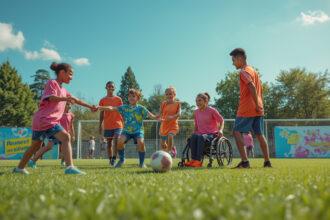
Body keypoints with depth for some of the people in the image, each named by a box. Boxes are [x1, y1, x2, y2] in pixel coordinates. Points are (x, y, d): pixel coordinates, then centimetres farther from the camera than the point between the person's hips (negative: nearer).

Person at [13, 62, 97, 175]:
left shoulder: (63, 90, 22)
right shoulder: (52, 83, -4)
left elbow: (75, 100, 26)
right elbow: (51, 98, -20)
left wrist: (90, 107, 25)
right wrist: (67, 98, -34)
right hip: (45, 119, -10)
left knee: (36, 145, 22)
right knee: (66, 137, -21)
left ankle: (19, 168, 35)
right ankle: (69, 167, -32)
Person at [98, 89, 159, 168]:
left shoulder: (141, 108, -1)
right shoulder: (124, 107, 4)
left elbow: (149, 114, -13)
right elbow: (112, 108, -4)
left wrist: (156, 117, -35)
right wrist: (101, 107, -17)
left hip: (138, 130, -2)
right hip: (127, 130, 2)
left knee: (141, 142, -28)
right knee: (120, 141, -24)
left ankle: (142, 162, -4)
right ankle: (121, 160, 2)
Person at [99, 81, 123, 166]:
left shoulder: (118, 99, 5)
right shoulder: (102, 100, 6)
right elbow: (101, 114, 8)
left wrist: (123, 123, 3)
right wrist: (100, 125, 4)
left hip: (118, 124, -1)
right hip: (107, 125, 2)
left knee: (116, 141, -15)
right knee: (109, 142, 7)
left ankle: (114, 159, -12)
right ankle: (110, 160, 13)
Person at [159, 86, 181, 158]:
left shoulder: (177, 103, -2)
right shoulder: (163, 103, 3)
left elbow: (179, 114, -14)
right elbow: (160, 113, -3)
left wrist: (173, 117, -34)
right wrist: (160, 118, -26)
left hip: (173, 125, -3)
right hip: (164, 125, 3)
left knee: (170, 136, -34)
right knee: (162, 144, 10)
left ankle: (169, 151, -17)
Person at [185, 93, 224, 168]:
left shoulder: (212, 110, -3)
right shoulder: (196, 112, 13)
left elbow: (221, 120, 1)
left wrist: (220, 130, -15)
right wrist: (194, 132, 7)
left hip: (212, 134, -5)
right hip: (200, 133, 5)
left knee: (201, 137, -37)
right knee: (193, 137, -30)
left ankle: (198, 160, -40)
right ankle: (193, 159, -34)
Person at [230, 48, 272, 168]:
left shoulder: (244, 72, -8)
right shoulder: (254, 71, 19)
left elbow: (252, 87, -21)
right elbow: (260, 89, 20)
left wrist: (256, 105, -20)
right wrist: (258, 105, 18)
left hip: (246, 109, -9)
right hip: (258, 109, 9)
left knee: (237, 132, -5)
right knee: (259, 134, 12)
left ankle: (245, 161, -12)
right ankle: (267, 162, 14)